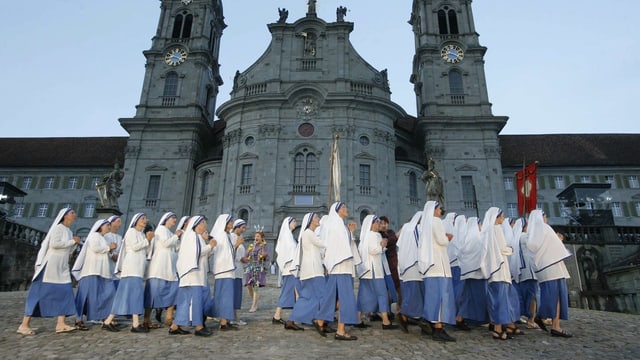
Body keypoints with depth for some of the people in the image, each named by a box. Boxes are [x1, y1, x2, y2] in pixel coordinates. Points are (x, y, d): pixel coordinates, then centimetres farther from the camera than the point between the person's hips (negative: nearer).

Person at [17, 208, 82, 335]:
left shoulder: (69, 232, 18)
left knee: (64, 292, -2)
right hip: (51, 264, -8)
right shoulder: (58, 227, -6)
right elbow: (54, 244, -21)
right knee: (40, 293, -6)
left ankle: (60, 324, -6)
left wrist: (75, 243, 3)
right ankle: (24, 325, 1)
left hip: (62, 267, 8)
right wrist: (72, 241, -11)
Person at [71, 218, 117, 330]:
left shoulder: (102, 238, 25)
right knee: (87, 294, -9)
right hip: (92, 270, -9)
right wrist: (109, 247, -6)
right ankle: (79, 320, -5)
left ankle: (104, 317, 7)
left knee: (108, 293, 2)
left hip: (102, 271, 9)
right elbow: (95, 248, -17)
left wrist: (109, 250, 10)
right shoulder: (94, 235, -1)